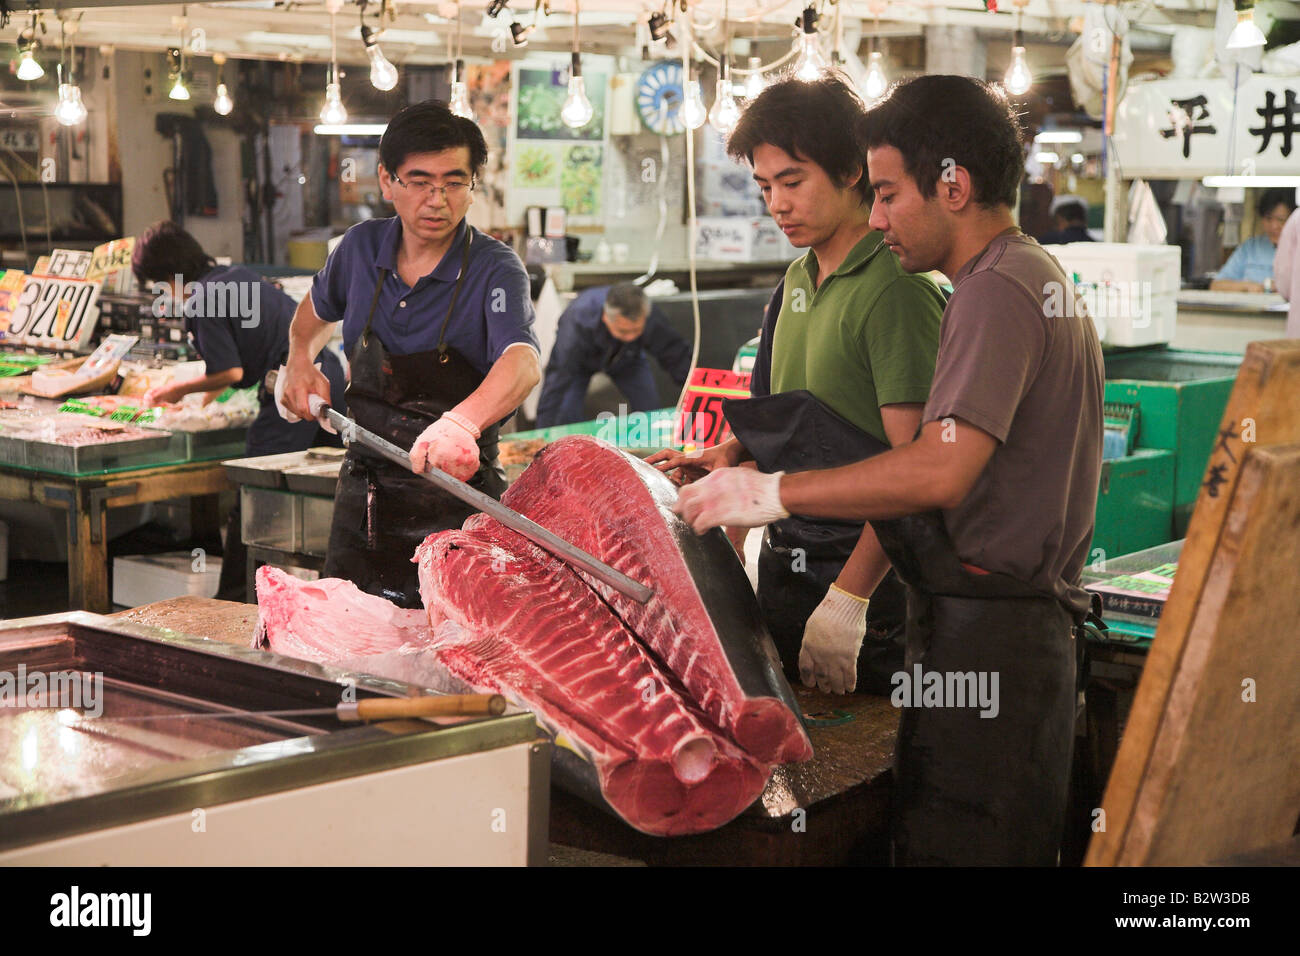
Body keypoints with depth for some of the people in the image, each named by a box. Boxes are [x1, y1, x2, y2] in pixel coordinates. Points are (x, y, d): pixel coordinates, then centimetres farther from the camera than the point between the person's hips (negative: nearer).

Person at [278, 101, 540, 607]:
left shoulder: (494, 268, -13)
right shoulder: (362, 247, 2)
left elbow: (522, 362, -34)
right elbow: (317, 306, 26)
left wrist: (462, 422, -53)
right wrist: (300, 360, 5)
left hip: (459, 505, -4)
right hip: (363, 502, 5)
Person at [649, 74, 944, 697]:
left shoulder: (897, 291, -17)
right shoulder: (798, 280, 11)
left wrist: (847, 599, -23)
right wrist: (730, 453, 6)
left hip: (865, 573, -8)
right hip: (784, 562, 8)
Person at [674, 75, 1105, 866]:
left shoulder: (997, 291, -14)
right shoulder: (1045, 277, 19)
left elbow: (943, 470, -26)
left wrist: (775, 493, -20)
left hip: (983, 639, -11)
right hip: (1039, 619, 11)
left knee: (949, 843, -7)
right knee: (1022, 843, 13)